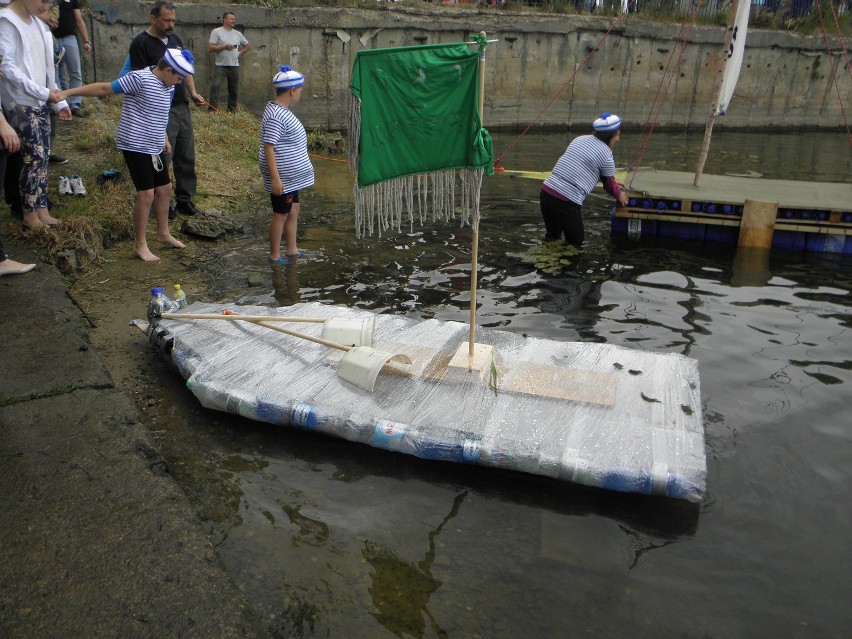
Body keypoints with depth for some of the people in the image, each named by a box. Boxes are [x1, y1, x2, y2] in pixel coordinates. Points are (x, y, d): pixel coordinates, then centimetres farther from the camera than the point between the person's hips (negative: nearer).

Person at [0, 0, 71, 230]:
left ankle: (42, 210, 15)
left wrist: (59, 102, 11)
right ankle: (29, 214, 5)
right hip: (20, 103, -7)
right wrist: (44, 92, -19)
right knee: (34, 157, -7)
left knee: (42, 156, 8)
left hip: (39, 103, 7)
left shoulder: (37, 23, 12)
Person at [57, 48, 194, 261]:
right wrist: (68, 92, -18)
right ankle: (140, 244, 4)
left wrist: (164, 139, 26)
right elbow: (105, 88, -16)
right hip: (135, 146, -9)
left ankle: (163, 233, 33)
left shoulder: (168, 87, 9)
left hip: (154, 147, 9)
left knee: (164, 189, 15)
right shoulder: (140, 78, -17)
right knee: (146, 194, -8)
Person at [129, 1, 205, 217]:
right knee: (162, 160, -1)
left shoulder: (174, 39, 12)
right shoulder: (141, 43, -9)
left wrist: (192, 92, 7)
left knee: (186, 157, 11)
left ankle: (185, 199, 23)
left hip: (182, 107, 7)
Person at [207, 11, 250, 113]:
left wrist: (240, 52, 7)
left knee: (234, 89, 10)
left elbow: (248, 46, 24)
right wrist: (224, 47, -18)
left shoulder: (237, 34, 12)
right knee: (215, 86, -14)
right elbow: (210, 48, -10)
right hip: (221, 66, -5)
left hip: (235, 66, 5)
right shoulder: (216, 32, -3)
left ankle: (232, 110, 22)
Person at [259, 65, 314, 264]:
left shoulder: (281, 110, 8)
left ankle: (292, 250, 30)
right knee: (281, 213, 1)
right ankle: (274, 256, 14)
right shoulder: (276, 117, -23)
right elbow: (268, 148, -25)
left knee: (293, 209, 18)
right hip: (282, 177, -10)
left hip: (291, 175, 10)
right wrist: (275, 178, -27)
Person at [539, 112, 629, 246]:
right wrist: (620, 196, 34)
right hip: (567, 201, -6)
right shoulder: (606, 153, -3)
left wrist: (614, 185, 42)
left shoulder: (579, 139, 17)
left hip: (546, 191, 6)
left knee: (552, 236, 25)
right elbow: (609, 184, 11)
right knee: (576, 242, 13)